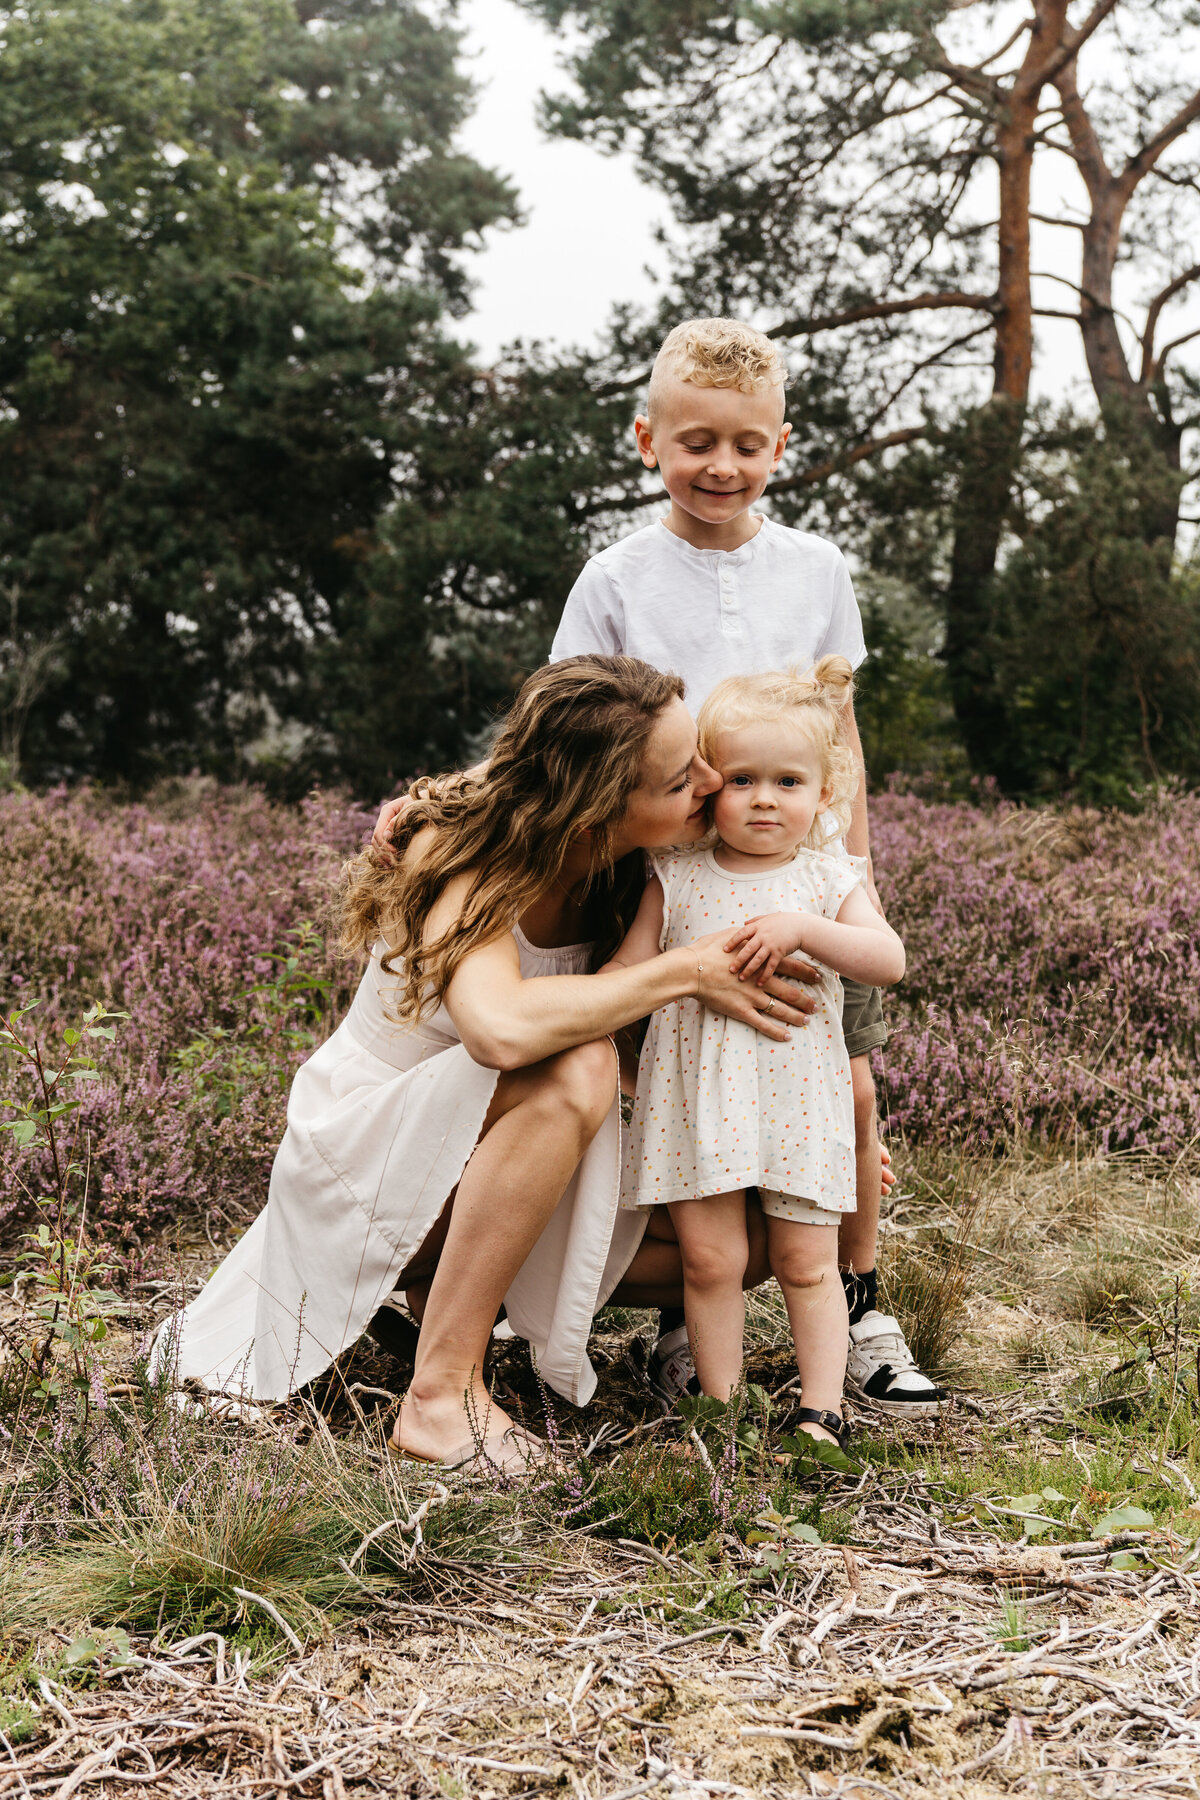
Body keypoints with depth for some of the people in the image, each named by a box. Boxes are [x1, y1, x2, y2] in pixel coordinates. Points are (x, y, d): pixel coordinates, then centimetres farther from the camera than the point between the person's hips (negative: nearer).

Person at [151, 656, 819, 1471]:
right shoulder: (469, 854, -27)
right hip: (358, 1151, -7)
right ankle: (443, 1393, -28)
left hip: (464, 1150, 8)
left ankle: (442, 1276, 13)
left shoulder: (622, 869, -7)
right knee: (575, 1070, -35)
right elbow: (502, 1028, -47)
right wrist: (686, 971, -36)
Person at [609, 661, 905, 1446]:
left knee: (807, 1263, 5)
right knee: (710, 1259, 0)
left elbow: (889, 959, -12)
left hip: (797, 1097, 0)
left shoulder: (829, 881, 2)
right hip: (695, 1095, 0)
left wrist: (802, 928, -22)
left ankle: (823, 1411, 14)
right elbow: (627, 970, 8)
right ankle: (722, 1410, 13)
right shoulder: (676, 878, 4)